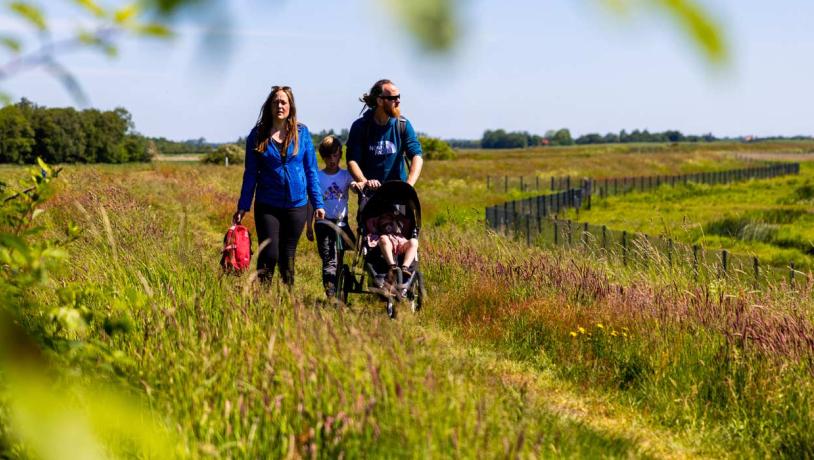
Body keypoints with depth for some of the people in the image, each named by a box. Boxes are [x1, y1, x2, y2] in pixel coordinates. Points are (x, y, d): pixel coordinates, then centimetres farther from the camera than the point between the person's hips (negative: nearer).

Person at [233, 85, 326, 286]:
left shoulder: (301, 132, 3)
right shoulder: (258, 135, 1)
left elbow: (311, 170, 6)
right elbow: (250, 173, 5)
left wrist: (318, 203, 2)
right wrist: (243, 207, 2)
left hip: (296, 204, 1)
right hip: (267, 205, -1)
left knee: (287, 256, 9)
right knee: (269, 255, -9)